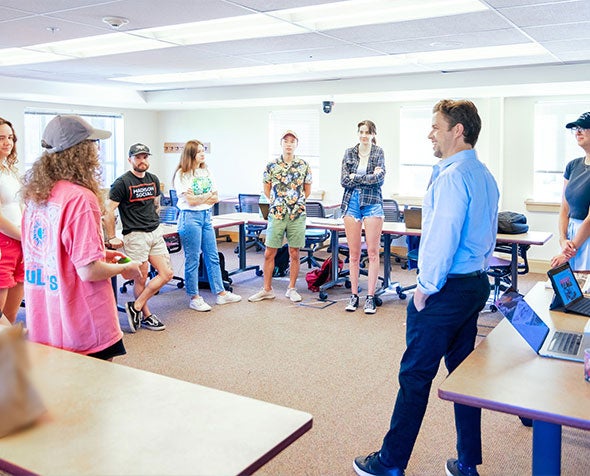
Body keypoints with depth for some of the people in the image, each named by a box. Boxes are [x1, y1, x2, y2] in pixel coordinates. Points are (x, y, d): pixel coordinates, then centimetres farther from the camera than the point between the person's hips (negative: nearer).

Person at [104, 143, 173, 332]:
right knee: (141, 279, 2)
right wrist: (112, 238, -10)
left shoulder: (153, 180, 11)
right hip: (135, 236, -7)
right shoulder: (122, 182, -9)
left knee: (167, 274, 1)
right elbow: (109, 210, -11)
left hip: (155, 233, 7)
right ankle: (146, 316, 18)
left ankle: (136, 307, 9)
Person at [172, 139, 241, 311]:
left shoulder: (206, 172, 12)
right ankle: (194, 298, 8)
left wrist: (199, 197, -10)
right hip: (190, 216, -7)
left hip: (206, 215, 7)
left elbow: (215, 198, 7)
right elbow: (190, 200, -15)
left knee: (213, 257, 11)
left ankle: (221, 293, 20)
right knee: (193, 259, -1)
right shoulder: (182, 174, -8)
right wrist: (209, 196, -2)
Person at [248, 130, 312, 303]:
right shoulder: (271, 166, 1)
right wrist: (277, 202, 8)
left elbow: (307, 190, 12)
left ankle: (292, 289, 18)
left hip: (297, 215, 0)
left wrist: (296, 203, 10)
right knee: (269, 253, 2)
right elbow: (267, 189, 12)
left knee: (294, 254, 6)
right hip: (276, 215, 0)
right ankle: (267, 289, 14)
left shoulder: (304, 166, 2)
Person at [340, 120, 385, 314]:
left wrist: (356, 178, -9)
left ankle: (370, 296, 3)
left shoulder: (378, 153, 5)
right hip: (352, 203, 2)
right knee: (354, 253, 4)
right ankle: (354, 295, 12)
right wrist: (368, 177, -8)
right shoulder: (349, 153, 10)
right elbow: (344, 180, -2)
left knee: (373, 252, -3)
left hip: (372, 203, -2)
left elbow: (380, 179, -8)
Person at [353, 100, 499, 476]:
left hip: (446, 290, -10)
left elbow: (442, 239, -22)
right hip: (476, 285, 10)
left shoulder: (452, 177, -18)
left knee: (416, 375, 1)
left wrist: (426, 287, -13)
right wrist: (476, 271, 19)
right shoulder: (485, 176, 12)